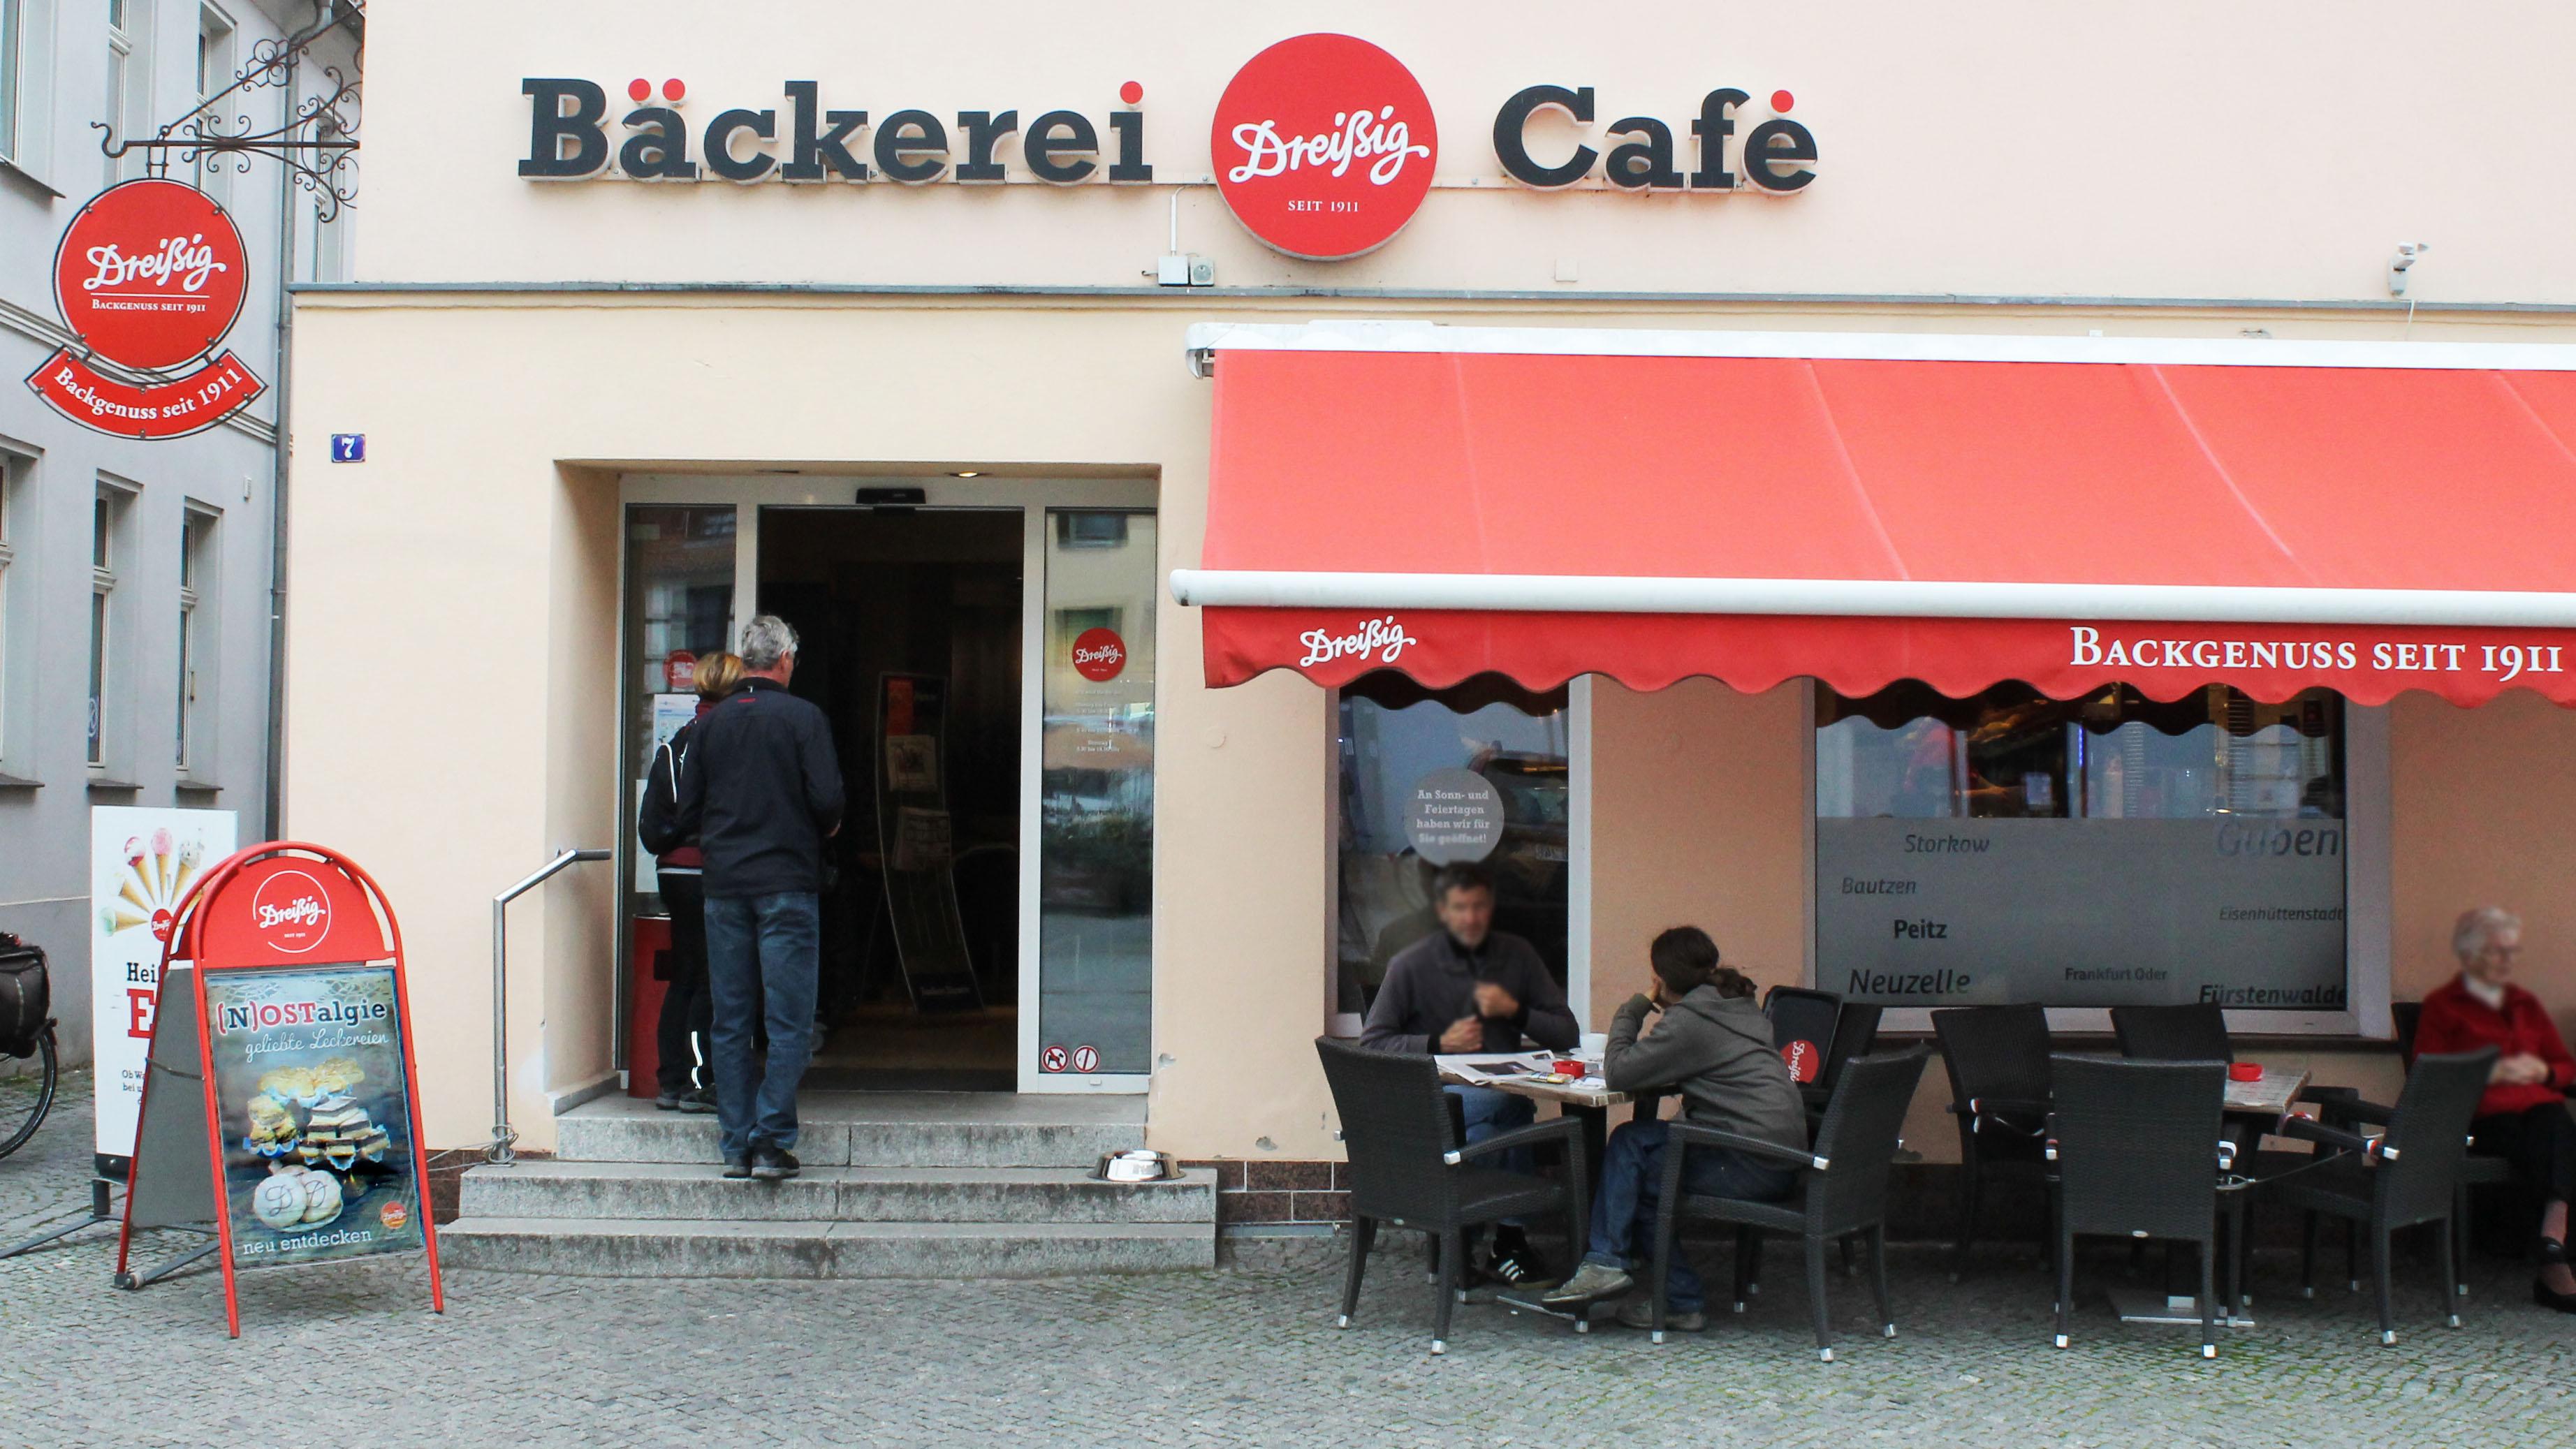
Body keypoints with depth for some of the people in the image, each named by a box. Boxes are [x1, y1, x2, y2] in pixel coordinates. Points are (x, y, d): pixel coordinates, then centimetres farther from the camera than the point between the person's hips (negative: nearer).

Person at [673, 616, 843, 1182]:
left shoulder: (711, 722, 6)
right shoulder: (804, 718, -5)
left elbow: (687, 810, 6)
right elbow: (827, 800, -12)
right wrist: (823, 830, 10)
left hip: (724, 885, 4)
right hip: (787, 882, -4)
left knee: (730, 1021, 8)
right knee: (788, 1022, -1)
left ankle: (736, 1145, 9)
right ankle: (772, 1141, -6)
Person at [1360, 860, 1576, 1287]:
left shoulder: (1517, 955, 10)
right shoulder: (1411, 964, 0)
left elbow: (1567, 1034, 9)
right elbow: (1371, 1041, -2)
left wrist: (1515, 1011, -8)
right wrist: (1439, 1043, -14)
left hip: (1500, 1095, 3)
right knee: (1508, 1102, -34)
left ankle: (1507, 1245, -17)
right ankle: (1509, 1242, -16)